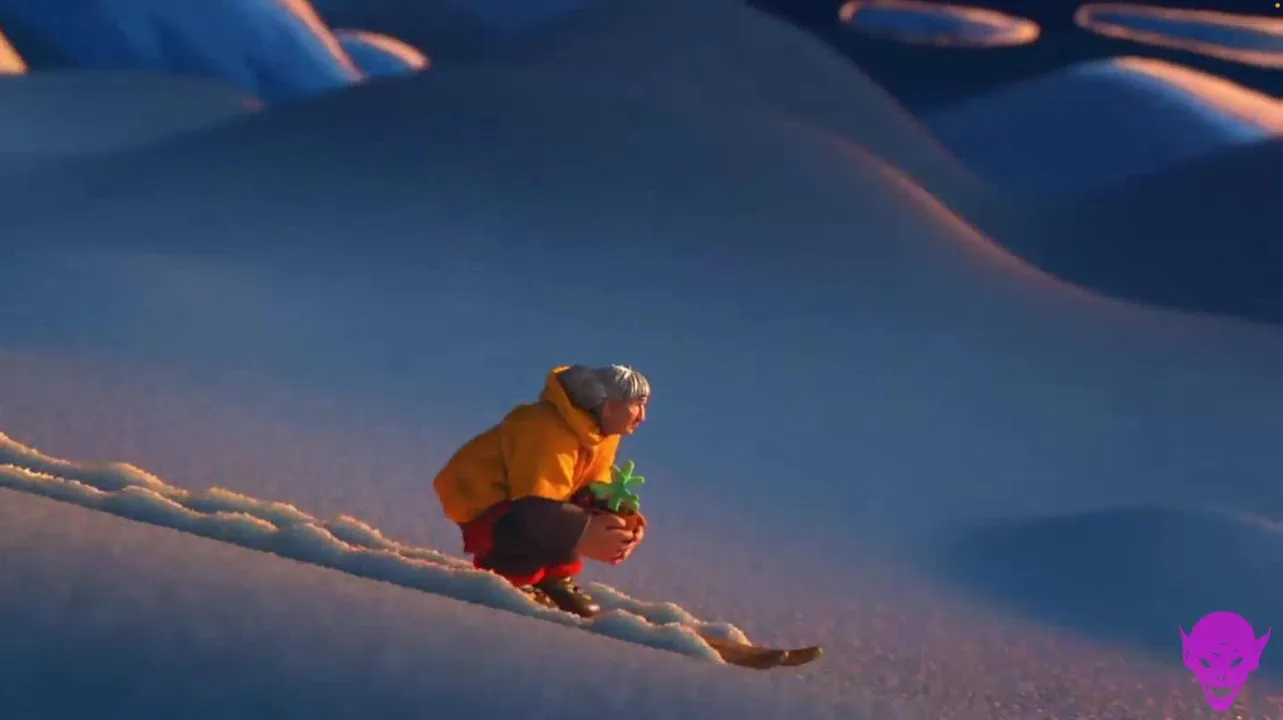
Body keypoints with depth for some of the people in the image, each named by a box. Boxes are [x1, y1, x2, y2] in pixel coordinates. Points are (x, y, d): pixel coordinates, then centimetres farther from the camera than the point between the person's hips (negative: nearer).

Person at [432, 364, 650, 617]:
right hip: (480, 500, -9)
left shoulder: (602, 431, -3)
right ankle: (508, 575, -7)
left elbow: (597, 490, 1)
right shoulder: (550, 431, -32)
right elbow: (535, 505, -34)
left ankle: (553, 578, 8)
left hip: (525, 495, 9)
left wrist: (621, 516, -19)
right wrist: (584, 533, -43)